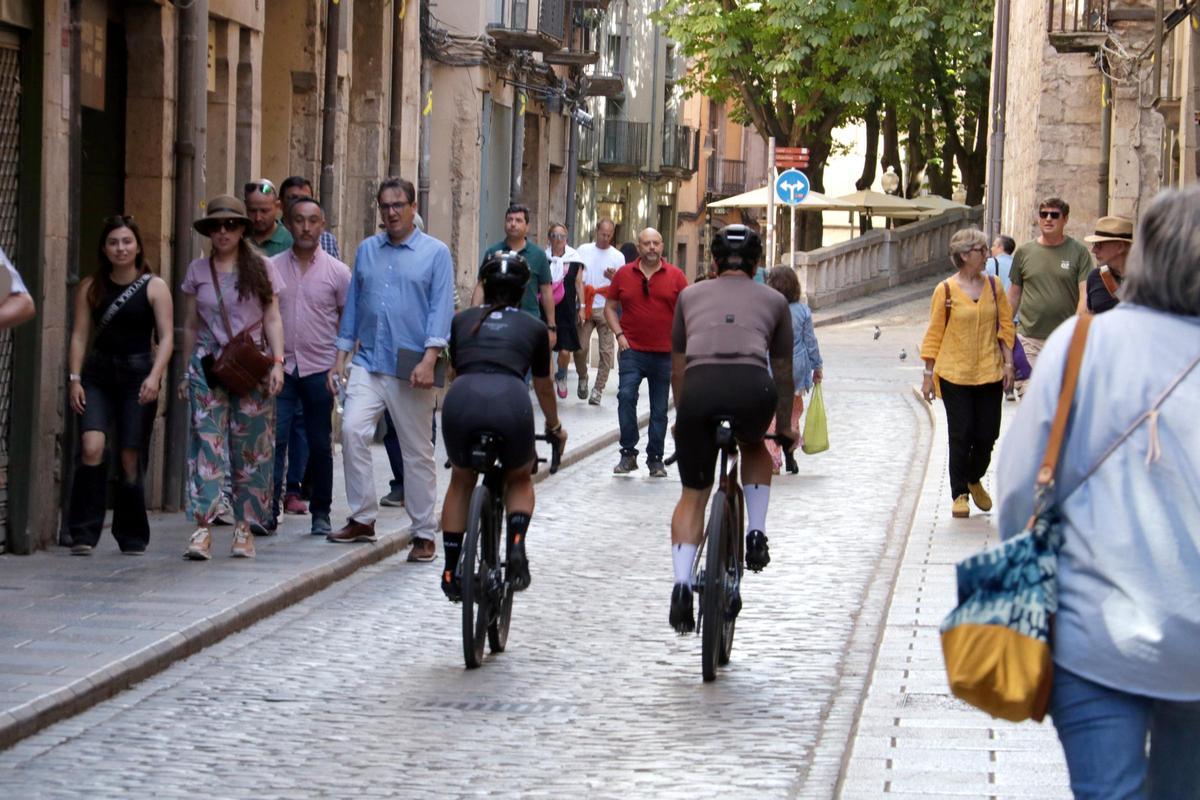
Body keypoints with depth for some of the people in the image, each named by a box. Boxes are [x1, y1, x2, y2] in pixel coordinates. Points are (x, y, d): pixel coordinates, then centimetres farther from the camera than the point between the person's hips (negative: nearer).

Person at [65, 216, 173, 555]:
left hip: (137, 375, -1)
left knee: (130, 457, 0)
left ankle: (132, 537, 14)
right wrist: (75, 378, -3)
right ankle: (83, 533, -13)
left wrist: (155, 376, -18)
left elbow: (166, 337, -4)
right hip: (98, 374, 1)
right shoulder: (91, 286, 7)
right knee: (92, 448, -16)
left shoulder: (154, 287, 1)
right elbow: (80, 335, 6)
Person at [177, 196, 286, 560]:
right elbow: (191, 326, 15)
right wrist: (187, 372, 14)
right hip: (208, 364, 0)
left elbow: (272, 319, 5)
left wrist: (277, 362, -6)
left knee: (251, 448, 0)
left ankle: (244, 528, 8)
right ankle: (202, 526, -15)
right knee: (206, 443, -10)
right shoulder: (197, 271, 9)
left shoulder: (261, 268, 6)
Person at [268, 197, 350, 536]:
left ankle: (321, 513, 16)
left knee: (320, 445, 7)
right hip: (281, 367, 0)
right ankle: (269, 511, -6)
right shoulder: (272, 267, 5)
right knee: (274, 439, -8)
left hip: (320, 369, 0)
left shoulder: (336, 272, 2)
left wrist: (340, 363, -3)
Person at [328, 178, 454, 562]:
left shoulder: (435, 253, 1)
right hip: (368, 363, 3)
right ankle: (362, 519, -6)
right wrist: (340, 358, 11)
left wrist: (429, 359, -17)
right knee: (352, 430, -16)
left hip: (410, 369, -3)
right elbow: (353, 304, 16)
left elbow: (441, 308, -6)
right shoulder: (367, 250, 13)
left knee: (417, 451, 3)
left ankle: (424, 534, 11)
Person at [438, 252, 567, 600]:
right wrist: (555, 427, 56)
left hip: (461, 399, 1)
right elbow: (544, 387, 37)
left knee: (461, 481, 29)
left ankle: (451, 570, 24)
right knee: (520, 479, 28)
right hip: (510, 399, -1)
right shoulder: (534, 327, 25)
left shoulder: (462, 320, 27)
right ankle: (516, 546, 3)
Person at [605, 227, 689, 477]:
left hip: (665, 353, 0)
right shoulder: (624, 274, 4)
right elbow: (610, 307, 12)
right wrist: (619, 334, -1)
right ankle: (628, 453, -10)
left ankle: (655, 459, 17)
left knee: (660, 408, 7)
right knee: (626, 396, -18)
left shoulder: (675, 276, 2)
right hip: (632, 351, 0)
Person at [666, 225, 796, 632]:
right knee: (754, 447, 35)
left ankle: (682, 585, -1)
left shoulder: (690, 295, 29)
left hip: (699, 386, 0)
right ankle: (756, 533, 21)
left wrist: (682, 418, 44)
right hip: (752, 386, 0)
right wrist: (785, 427, 46)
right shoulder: (773, 300, 27)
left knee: (693, 495, 14)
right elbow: (783, 371, 34)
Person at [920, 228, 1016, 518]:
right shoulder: (945, 290, -4)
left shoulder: (993, 286, 5)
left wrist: (1008, 364, 3)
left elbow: (1005, 326, 9)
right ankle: (959, 494, 11)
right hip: (954, 374, -3)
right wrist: (928, 374, -1)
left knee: (987, 434, 4)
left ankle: (974, 480, 31)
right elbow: (934, 334, -1)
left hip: (989, 374, 3)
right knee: (961, 436, -2)